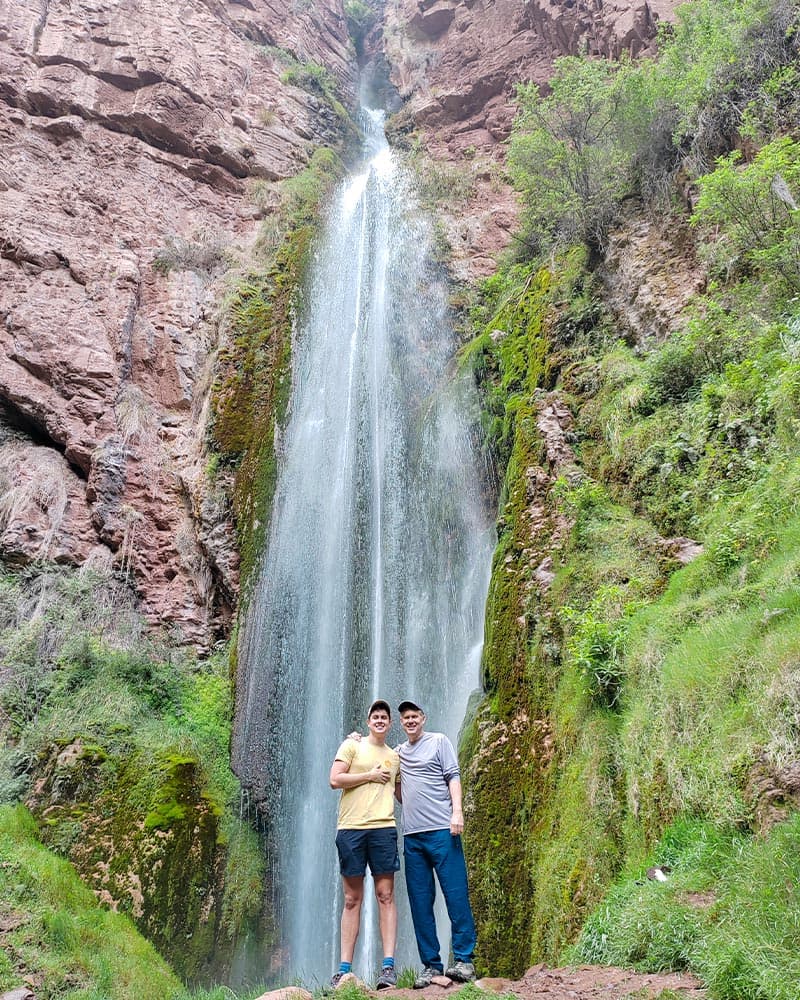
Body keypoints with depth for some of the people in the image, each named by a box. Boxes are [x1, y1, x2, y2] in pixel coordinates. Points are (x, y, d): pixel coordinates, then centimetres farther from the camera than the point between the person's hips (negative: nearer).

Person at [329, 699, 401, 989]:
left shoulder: (394, 757, 19)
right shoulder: (352, 746, 8)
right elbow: (335, 780, -4)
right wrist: (371, 775, -4)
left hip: (383, 828, 2)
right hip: (350, 829, -2)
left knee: (386, 895, -4)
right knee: (352, 899, 3)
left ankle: (388, 966, -4)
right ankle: (345, 969, 6)